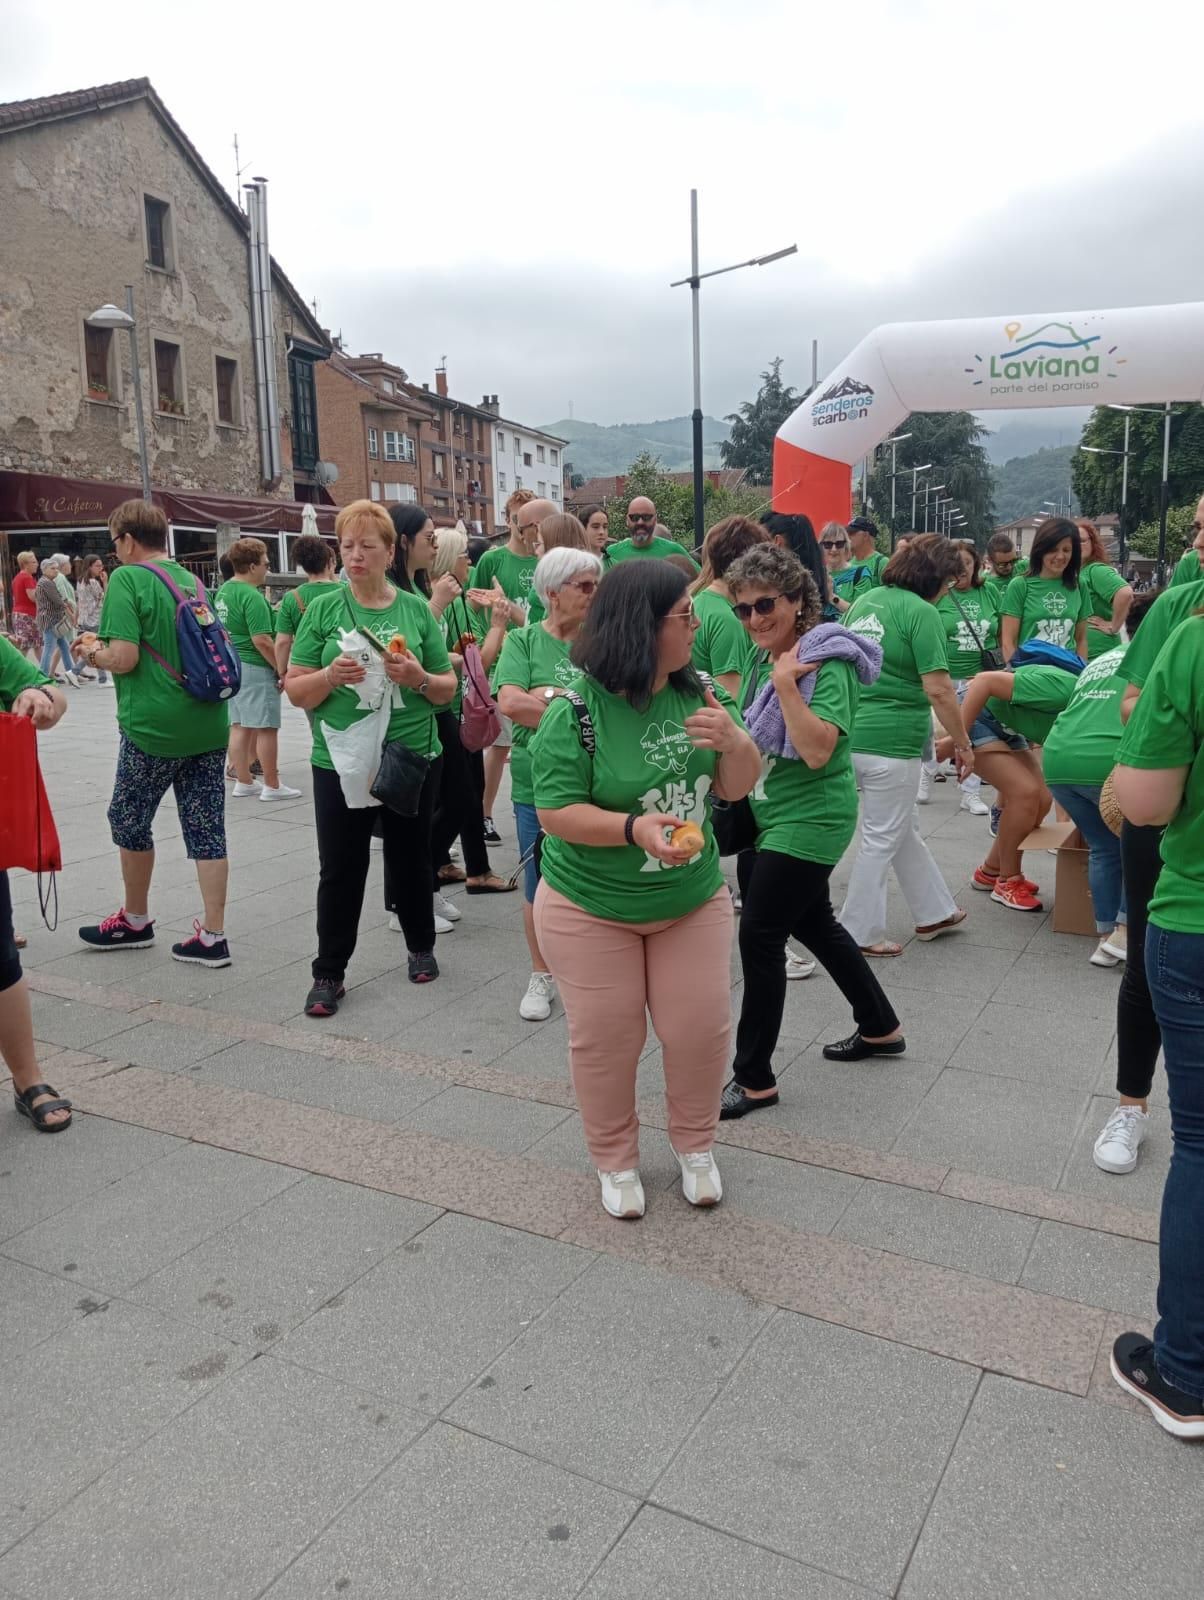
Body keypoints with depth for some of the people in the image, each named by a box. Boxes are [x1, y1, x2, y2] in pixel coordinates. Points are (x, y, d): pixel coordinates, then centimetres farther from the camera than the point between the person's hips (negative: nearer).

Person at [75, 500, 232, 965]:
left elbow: (124, 658, -19)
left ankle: (136, 921, 29)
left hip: (153, 725, -6)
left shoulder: (126, 579, -9)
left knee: (129, 820, 14)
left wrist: (93, 653, 3)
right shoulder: (191, 580, 11)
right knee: (206, 829, 6)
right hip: (208, 723, 6)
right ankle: (212, 935, 7)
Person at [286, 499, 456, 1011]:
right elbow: (295, 690, 0)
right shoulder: (323, 610, 1)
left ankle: (421, 947, 35)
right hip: (340, 763, -1)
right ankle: (328, 973, 16)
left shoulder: (416, 609, 3)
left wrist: (419, 677, -14)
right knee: (340, 869, 4)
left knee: (411, 860, 15)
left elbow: (448, 688, 6)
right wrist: (330, 675, -19)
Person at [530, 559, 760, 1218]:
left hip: (692, 900, 4)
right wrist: (634, 828, -32)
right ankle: (615, 1159, 33)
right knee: (605, 1039, 8)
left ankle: (694, 1146, 35)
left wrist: (736, 742, -20)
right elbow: (555, 812, -18)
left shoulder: (694, 694, -5)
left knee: (701, 1028, 8)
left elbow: (735, 788, 2)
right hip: (591, 909, -4)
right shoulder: (575, 713, -20)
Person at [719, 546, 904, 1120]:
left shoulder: (828, 662, -18)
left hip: (810, 819, -9)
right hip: (775, 813, 9)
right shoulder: (767, 658, 7)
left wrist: (786, 684, -29)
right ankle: (881, 1028, 39)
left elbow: (818, 751, -29)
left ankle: (755, 1079, 5)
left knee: (759, 936, -7)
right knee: (814, 924, 20)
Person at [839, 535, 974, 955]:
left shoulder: (863, 602, 11)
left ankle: (934, 912, 35)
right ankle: (859, 933, 15)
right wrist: (963, 743, -6)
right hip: (891, 741, -8)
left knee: (904, 828, 21)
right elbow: (938, 689, -16)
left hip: (852, 732, 8)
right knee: (881, 838, 6)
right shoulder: (920, 612, -12)